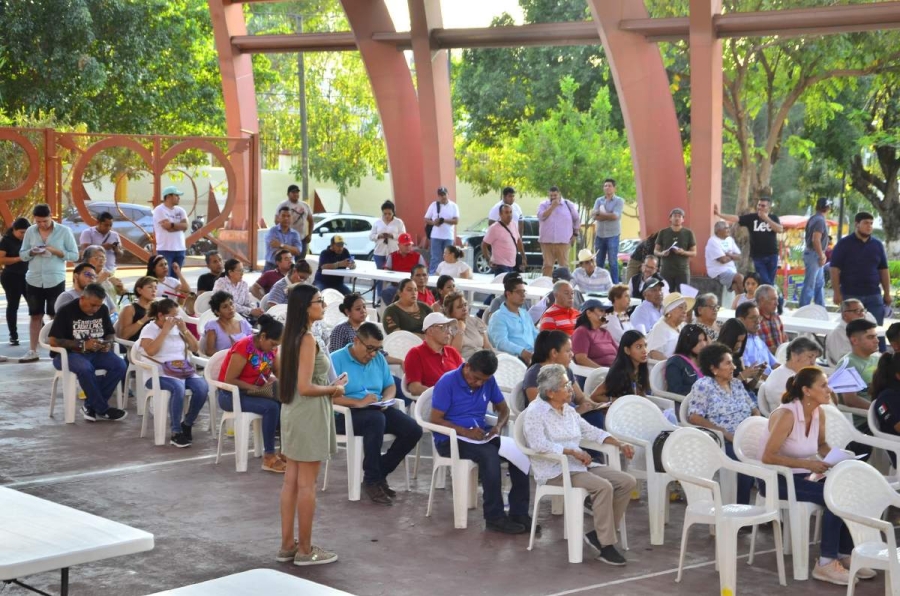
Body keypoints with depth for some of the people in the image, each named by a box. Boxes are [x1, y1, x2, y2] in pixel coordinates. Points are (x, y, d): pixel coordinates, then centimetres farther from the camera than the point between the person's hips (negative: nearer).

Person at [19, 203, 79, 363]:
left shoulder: (64, 231, -4)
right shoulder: (30, 231, 4)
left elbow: (74, 255, -4)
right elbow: (22, 255, 7)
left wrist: (55, 251, -18)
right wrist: (31, 252, -15)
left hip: (55, 281, -3)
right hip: (34, 280, 3)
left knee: (56, 316, 3)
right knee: (35, 315, 7)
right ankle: (32, 351, 11)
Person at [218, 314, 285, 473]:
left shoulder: (269, 347, 1)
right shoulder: (244, 347, -21)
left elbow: (278, 371, 9)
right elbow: (229, 380, -21)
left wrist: (274, 380, -14)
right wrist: (258, 389, -24)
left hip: (254, 392, 7)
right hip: (231, 394, -7)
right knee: (271, 407, -30)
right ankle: (269, 457, -23)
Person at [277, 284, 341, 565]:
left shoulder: (291, 336, 9)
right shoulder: (307, 339, -19)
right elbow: (305, 387, -23)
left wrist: (328, 386, 10)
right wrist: (334, 389, -8)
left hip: (293, 411, 10)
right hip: (309, 414, -9)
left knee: (291, 480, 13)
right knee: (306, 484, -1)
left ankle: (288, 544, 20)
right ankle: (305, 550, 7)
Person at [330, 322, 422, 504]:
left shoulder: (378, 358, 12)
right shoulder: (336, 359, -8)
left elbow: (390, 386, 18)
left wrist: (385, 400, -6)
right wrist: (358, 403, -27)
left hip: (377, 411, 7)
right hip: (346, 414, -6)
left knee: (413, 430, -16)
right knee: (376, 419, -39)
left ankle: (380, 472, 1)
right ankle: (371, 480, -26)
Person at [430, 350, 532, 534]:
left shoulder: (489, 382, 6)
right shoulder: (447, 382, -11)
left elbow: (503, 409, 16)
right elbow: (435, 419, -14)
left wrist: (498, 426, -8)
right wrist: (467, 432, -24)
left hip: (481, 434, 6)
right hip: (451, 439, -6)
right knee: (489, 454, -35)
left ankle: (519, 513, -18)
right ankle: (495, 517, -27)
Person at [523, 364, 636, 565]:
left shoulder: (567, 410, 15)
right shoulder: (535, 412, -9)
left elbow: (591, 432, 22)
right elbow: (539, 444, -24)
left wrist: (620, 444, 10)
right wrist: (573, 452, -25)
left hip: (577, 466, 9)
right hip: (554, 471, -8)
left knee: (627, 481, -6)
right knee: (603, 486, -29)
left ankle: (600, 534, -3)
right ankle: (606, 545, -23)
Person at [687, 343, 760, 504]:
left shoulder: (737, 384, 20)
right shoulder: (704, 386, 0)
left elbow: (754, 409, 23)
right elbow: (694, 418, -9)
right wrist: (725, 433, -17)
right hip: (721, 442, -6)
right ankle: (741, 505, -19)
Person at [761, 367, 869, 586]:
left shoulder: (818, 414, 1)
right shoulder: (786, 415, -23)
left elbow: (822, 445, 19)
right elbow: (768, 457, -25)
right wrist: (807, 464, -28)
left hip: (800, 477, 7)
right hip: (776, 480, -7)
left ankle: (845, 554, 0)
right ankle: (826, 563, -17)